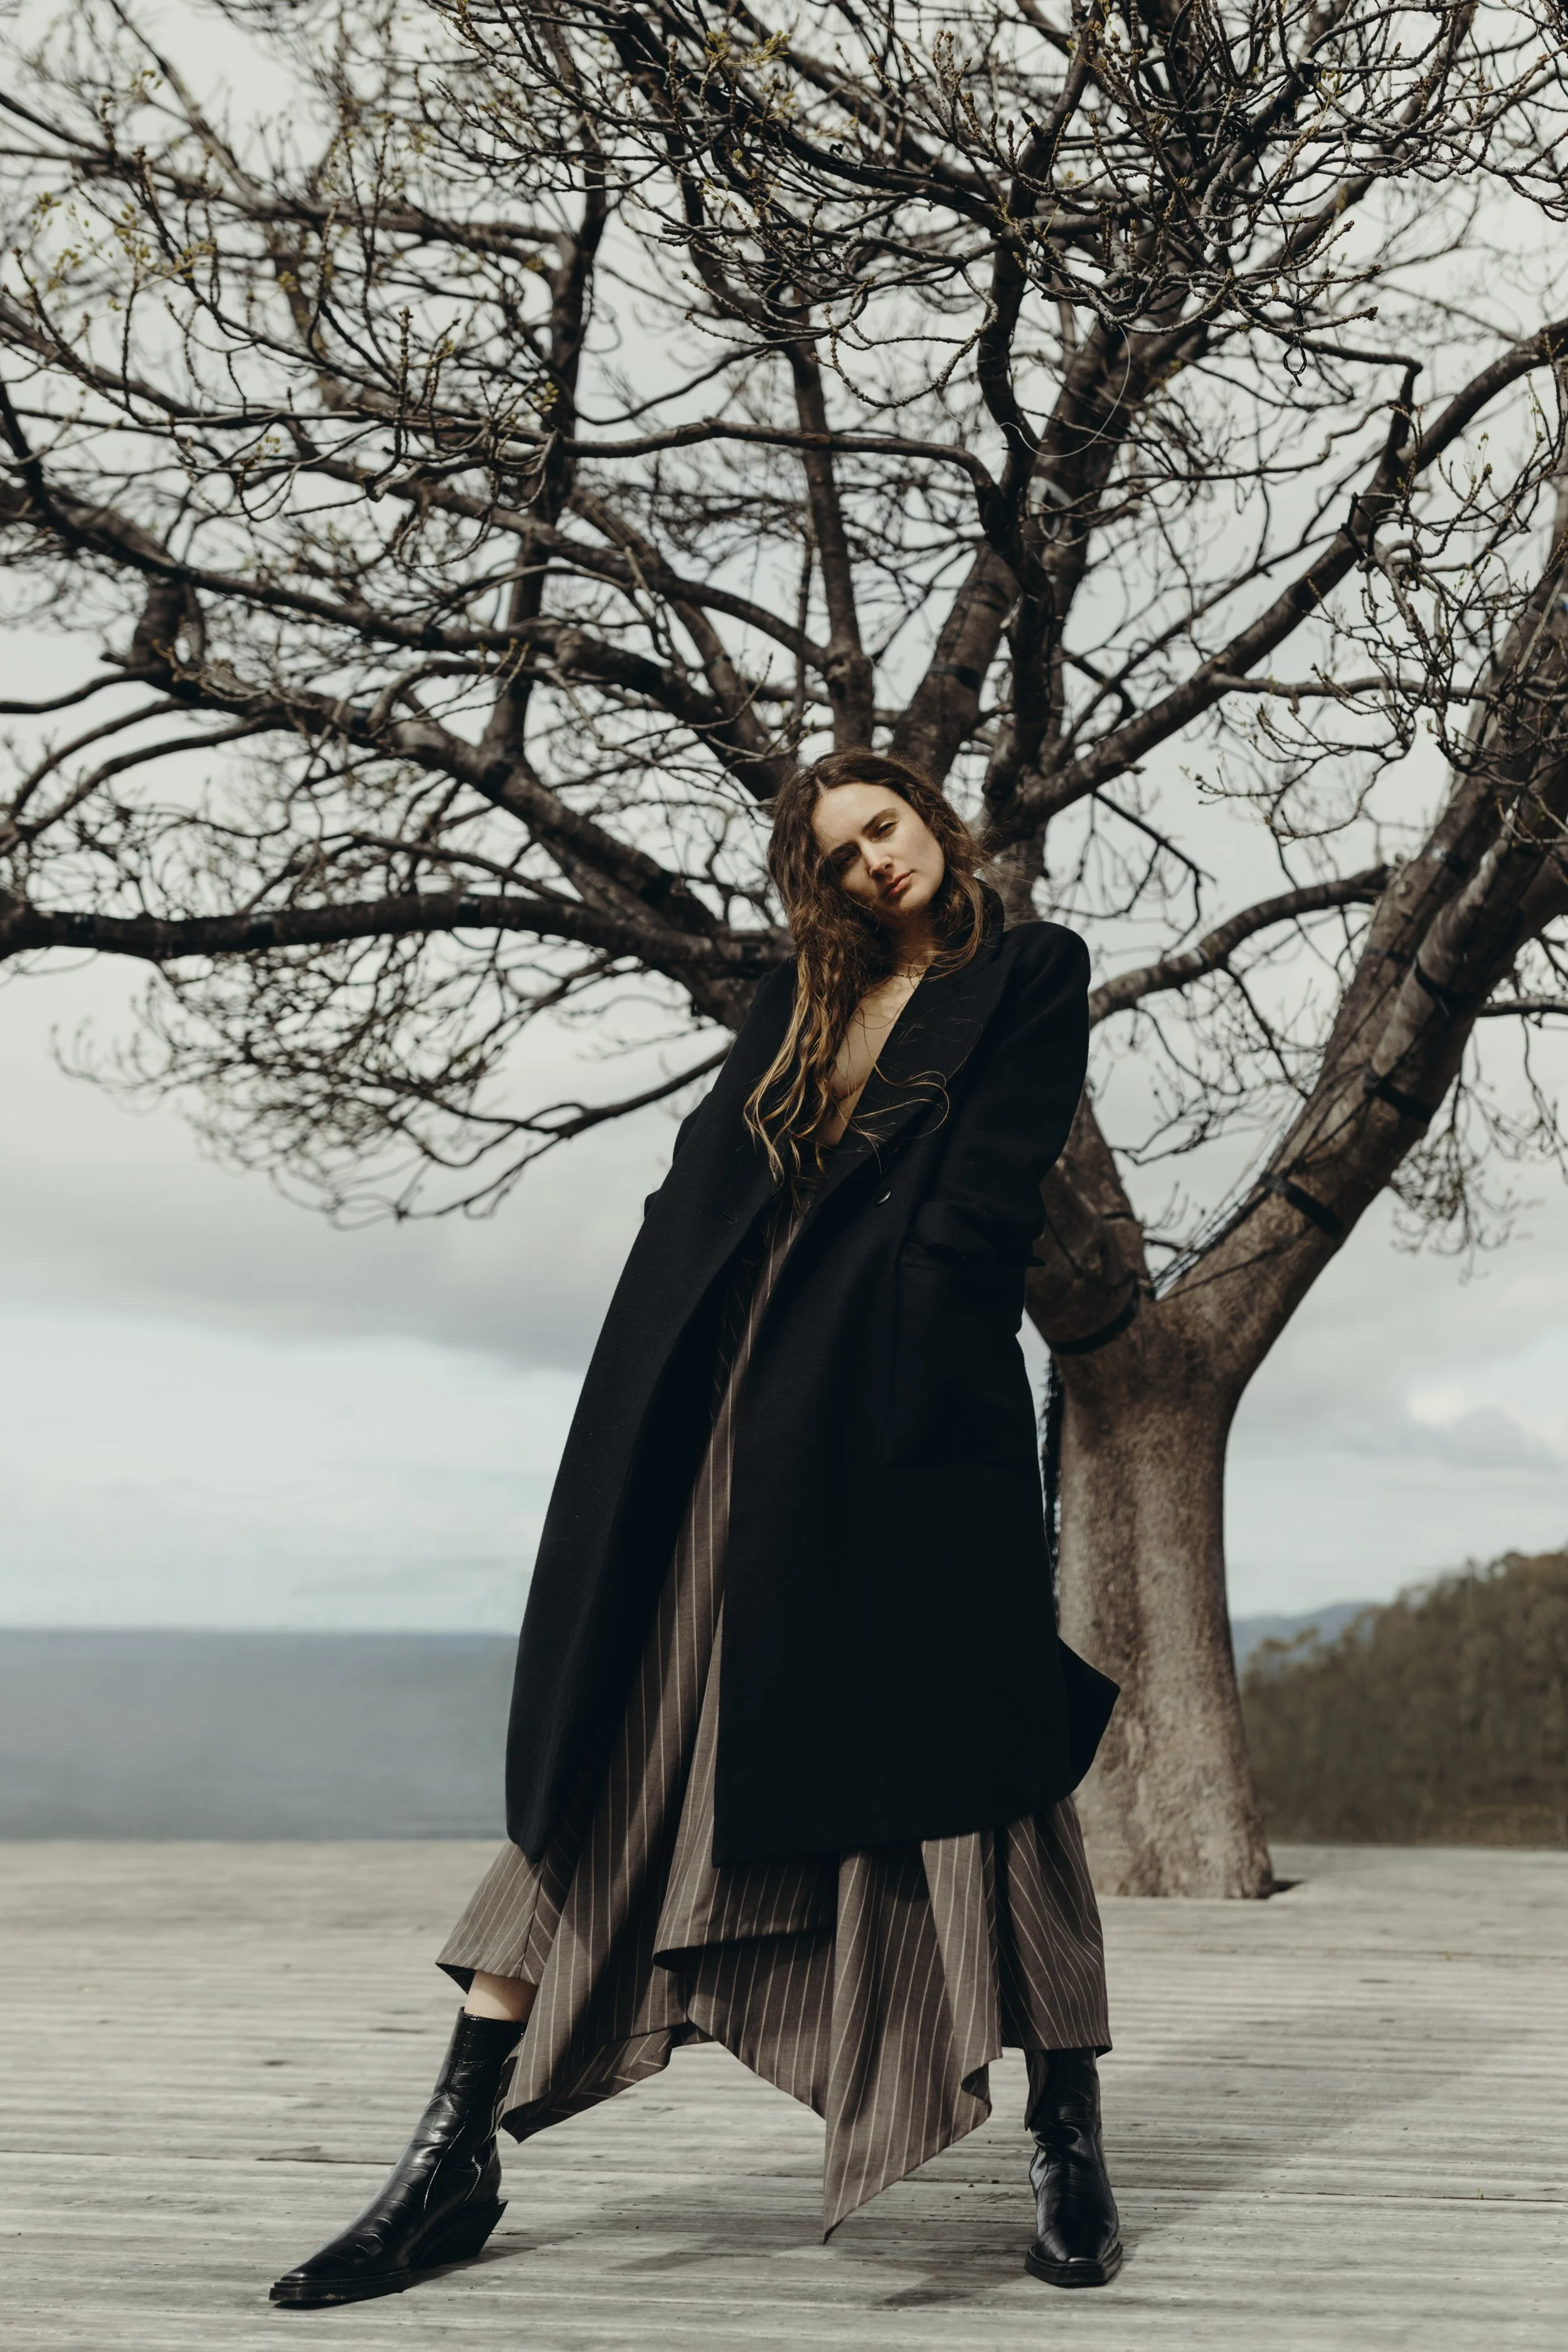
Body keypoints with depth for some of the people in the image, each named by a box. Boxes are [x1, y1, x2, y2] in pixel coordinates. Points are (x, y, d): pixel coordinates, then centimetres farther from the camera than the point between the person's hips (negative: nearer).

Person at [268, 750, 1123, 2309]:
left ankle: (1069, 2149, 9)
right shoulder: (800, 1000, 24)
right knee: (599, 1752, 1)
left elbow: (984, 1201, -2)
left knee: (964, 1752, -5)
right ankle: (456, 2163, 5)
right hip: (721, 1416, 5)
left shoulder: (1028, 973, 9)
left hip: (897, 1413, -5)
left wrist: (891, 1367, -10)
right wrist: (660, 1403, 1)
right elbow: (702, 1182, 15)